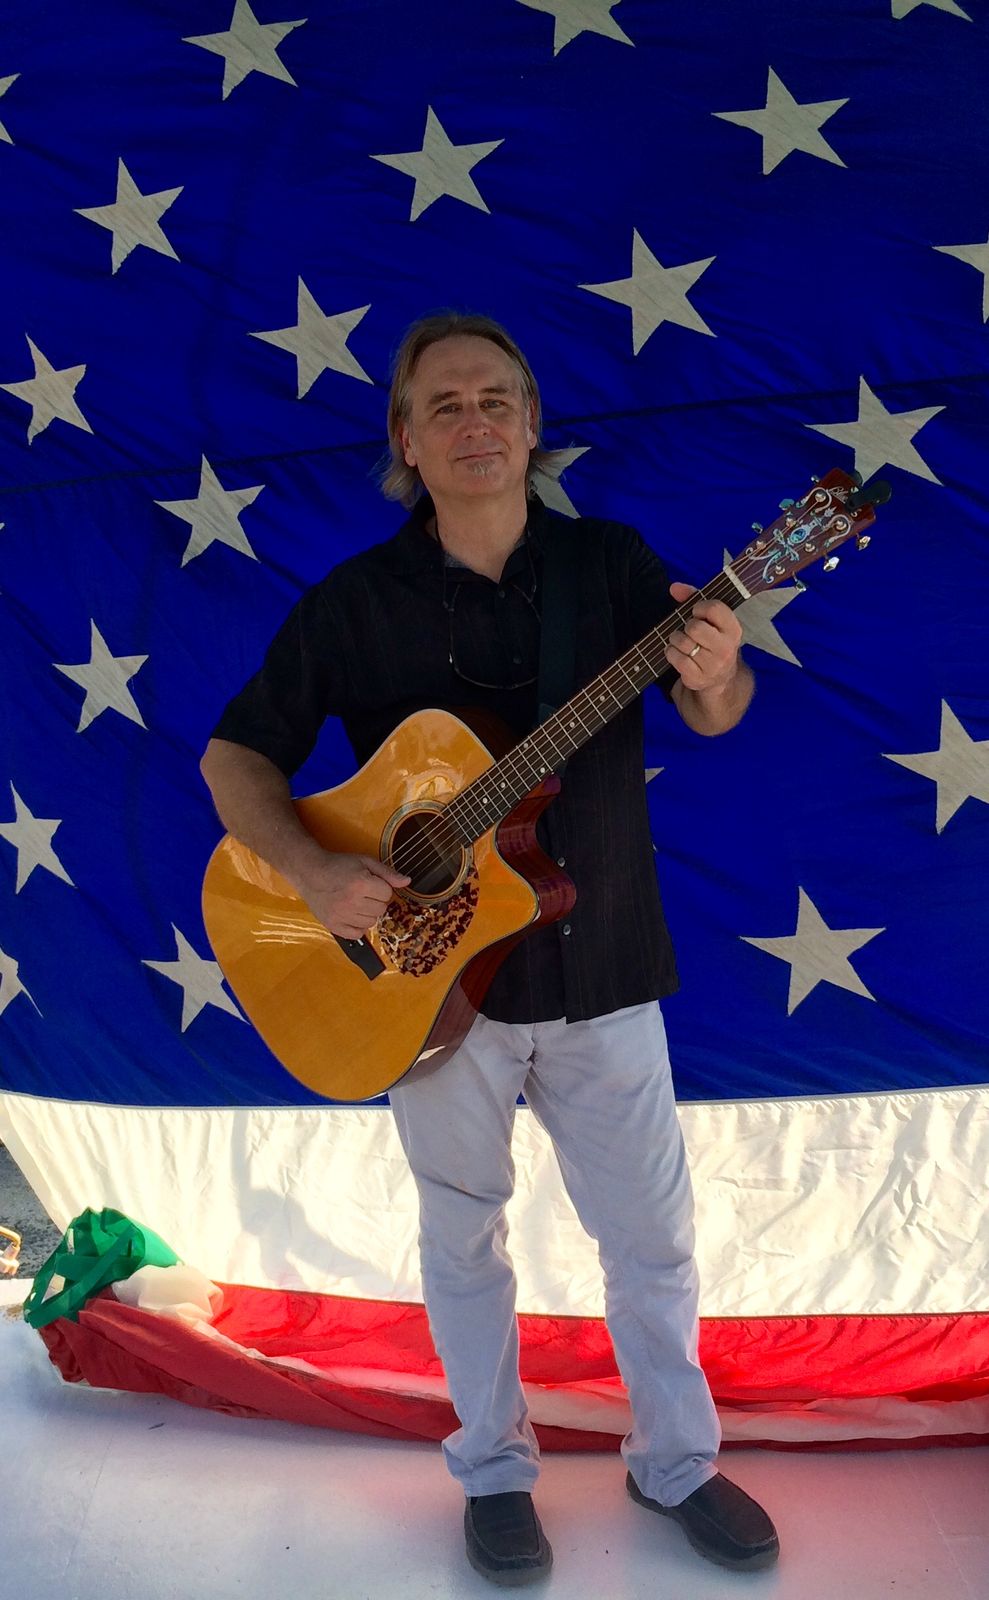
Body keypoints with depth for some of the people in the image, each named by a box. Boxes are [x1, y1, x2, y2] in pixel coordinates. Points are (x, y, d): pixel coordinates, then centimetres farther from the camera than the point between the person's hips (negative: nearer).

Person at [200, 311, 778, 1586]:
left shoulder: (610, 563, 0)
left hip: (602, 969, 1)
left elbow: (715, 715, -6)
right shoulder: (355, 600, -4)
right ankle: (494, 1470, 38)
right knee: (463, 1232, 15)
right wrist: (312, 872, -19)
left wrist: (710, 673, -31)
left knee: (653, 1233, 13)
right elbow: (236, 752, -1)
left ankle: (678, 1462, 37)